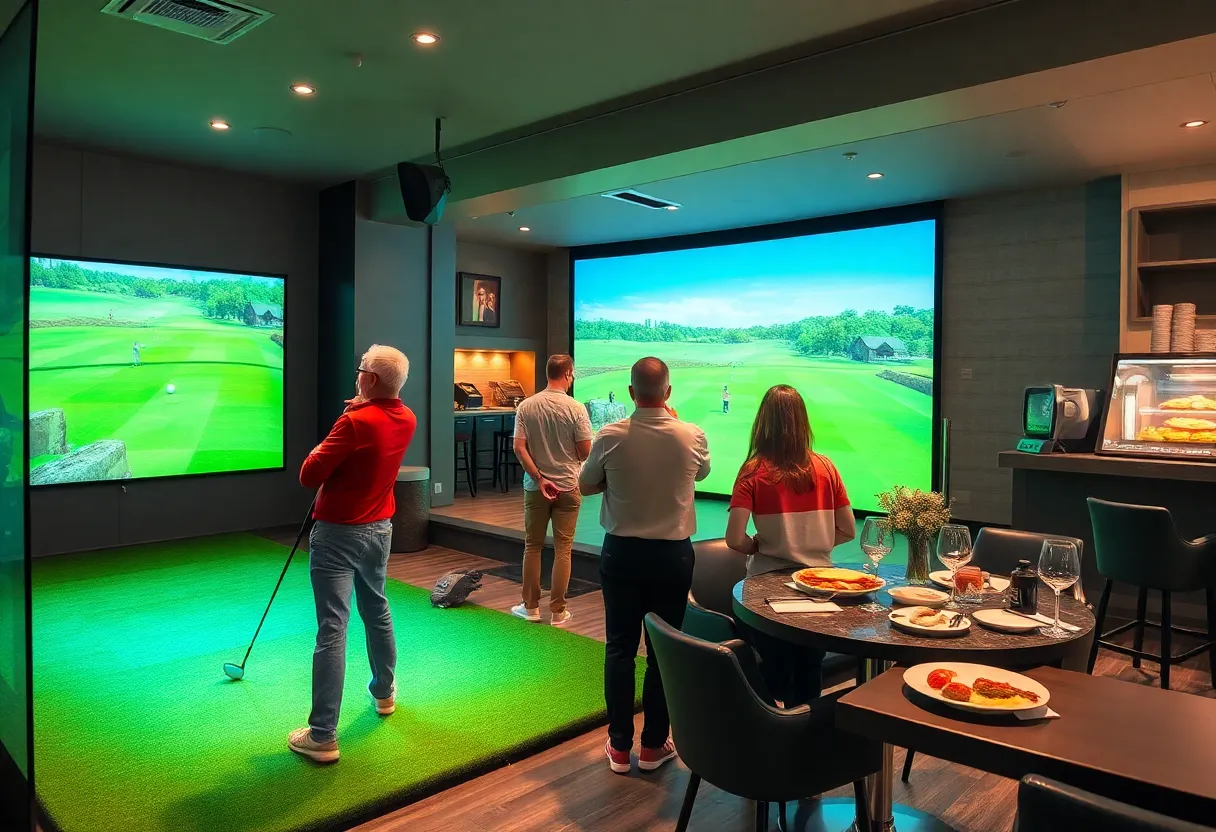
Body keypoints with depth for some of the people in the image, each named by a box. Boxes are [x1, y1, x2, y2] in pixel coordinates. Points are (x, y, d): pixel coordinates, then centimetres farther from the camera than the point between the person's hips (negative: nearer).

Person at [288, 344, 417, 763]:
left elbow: (309, 476, -20)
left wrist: (319, 450, -1)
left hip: (339, 534, -7)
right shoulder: (407, 420, 0)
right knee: (377, 609, 24)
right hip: (380, 529, 8)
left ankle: (323, 735, -1)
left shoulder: (356, 422, -23)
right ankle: (384, 691, 42)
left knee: (333, 627, -6)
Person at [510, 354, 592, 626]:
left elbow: (519, 448, -8)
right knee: (562, 550, 5)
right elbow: (585, 451, -8)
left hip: (535, 487, 2)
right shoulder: (576, 409, -11)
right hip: (567, 486, -2)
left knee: (532, 546, 14)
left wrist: (539, 479, -7)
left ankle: (531, 607, 21)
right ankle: (557, 612, 11)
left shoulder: (526, 406, -4)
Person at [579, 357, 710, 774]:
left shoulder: (611, 436, -12)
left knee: (620, 648, 10)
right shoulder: (692, 436, -10)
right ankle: (654, 745, 22)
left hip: (621, 552, 0)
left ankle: (619, 746, 19)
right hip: (673, 554, 0)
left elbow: (586, 485, 2)